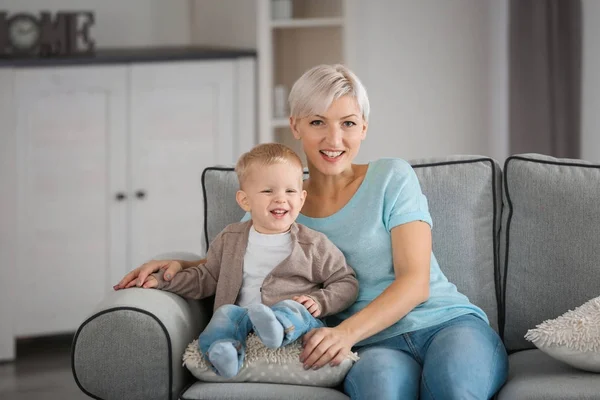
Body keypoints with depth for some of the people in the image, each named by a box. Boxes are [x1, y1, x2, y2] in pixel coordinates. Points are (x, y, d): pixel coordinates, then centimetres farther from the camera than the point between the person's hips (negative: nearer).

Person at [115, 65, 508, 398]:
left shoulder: (392, 178, 3)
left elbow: (414, 282, -5)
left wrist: (347, 331, -20)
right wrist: (178, 265, -2)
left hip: (447, 322, -1)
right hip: (376, 345, 1)